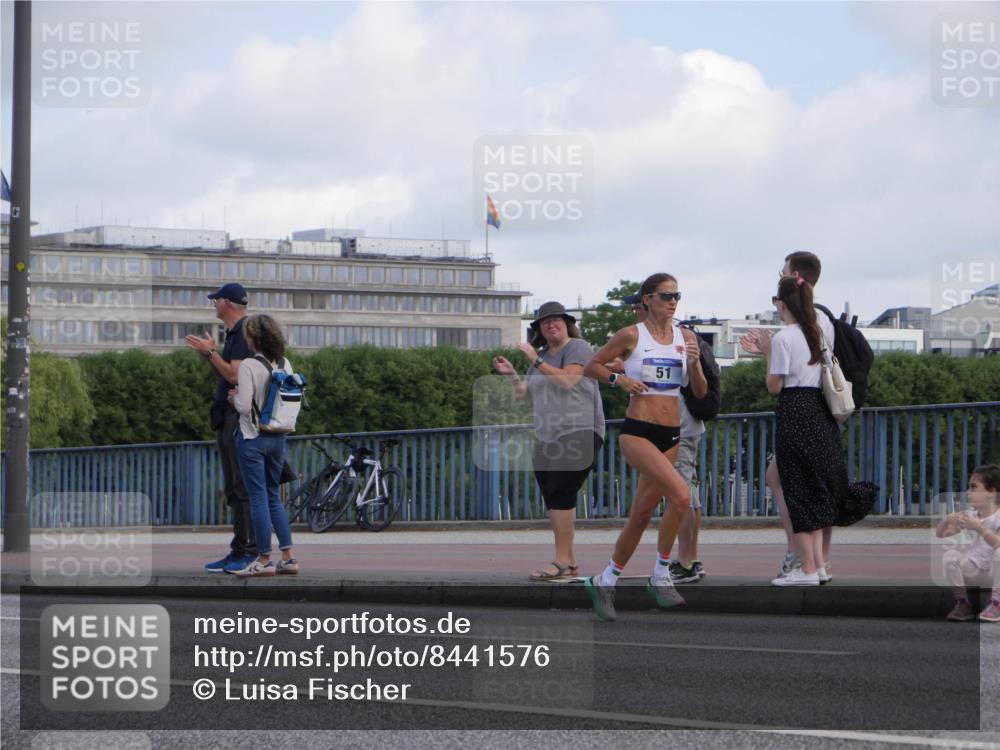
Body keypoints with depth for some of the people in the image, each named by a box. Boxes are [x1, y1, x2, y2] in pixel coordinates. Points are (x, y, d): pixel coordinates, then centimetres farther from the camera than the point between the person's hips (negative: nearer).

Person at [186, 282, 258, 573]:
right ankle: (238, 552, 13)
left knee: (245, 487, -11)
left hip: (241, 419, -11)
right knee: (233, 490, 10)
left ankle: (254, 552, -12)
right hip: (227, 418, 11)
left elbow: (235, 375, -21)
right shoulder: (234, 333, 20)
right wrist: (209, 355, 12)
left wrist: (210, 352, -12)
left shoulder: (245, 333, -12)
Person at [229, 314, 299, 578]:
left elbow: (244, 406, -20)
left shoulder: (249, 366, -16)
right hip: (278, 437, 6)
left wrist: (235, 397, 2)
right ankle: (288, 556, 11)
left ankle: (264, 560, 2)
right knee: (274, 497, 15)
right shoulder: (285, 364, 3)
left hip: (253, 437, -6)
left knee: (258, 498, 0)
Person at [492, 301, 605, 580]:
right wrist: (511, 374, 5)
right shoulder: (541, 355, 22)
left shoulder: (578, 348, -1)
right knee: (555, 500, 5)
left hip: (578, 431, -8)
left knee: (560, 493, -17)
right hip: (547, 437, 8)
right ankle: (570, 561, 11)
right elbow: (524, 394, 21)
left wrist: (537, 362, -12)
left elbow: (567, 380, -15)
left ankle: (562, 562, -18)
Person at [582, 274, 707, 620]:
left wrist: (695, 364, -8)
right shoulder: (631, 336, -3)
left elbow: (700, 392, 10)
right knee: (680, 496, -24)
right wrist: (619, 380, -10)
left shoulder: (686, 338, 9)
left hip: (671, 435, 5)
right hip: (638, 431, -5)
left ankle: (605, 582, 25)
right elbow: (593, 366, 7)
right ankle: (660, 576, -12)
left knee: (641, 516, 10)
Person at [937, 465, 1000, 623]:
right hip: (975, 570, 5)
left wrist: (979, 528, -43)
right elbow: (939, 534, 8)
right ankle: (962, 603, -10)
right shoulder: (970, 515, 6)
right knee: (950, 555, -23)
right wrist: (947, 521, -14)